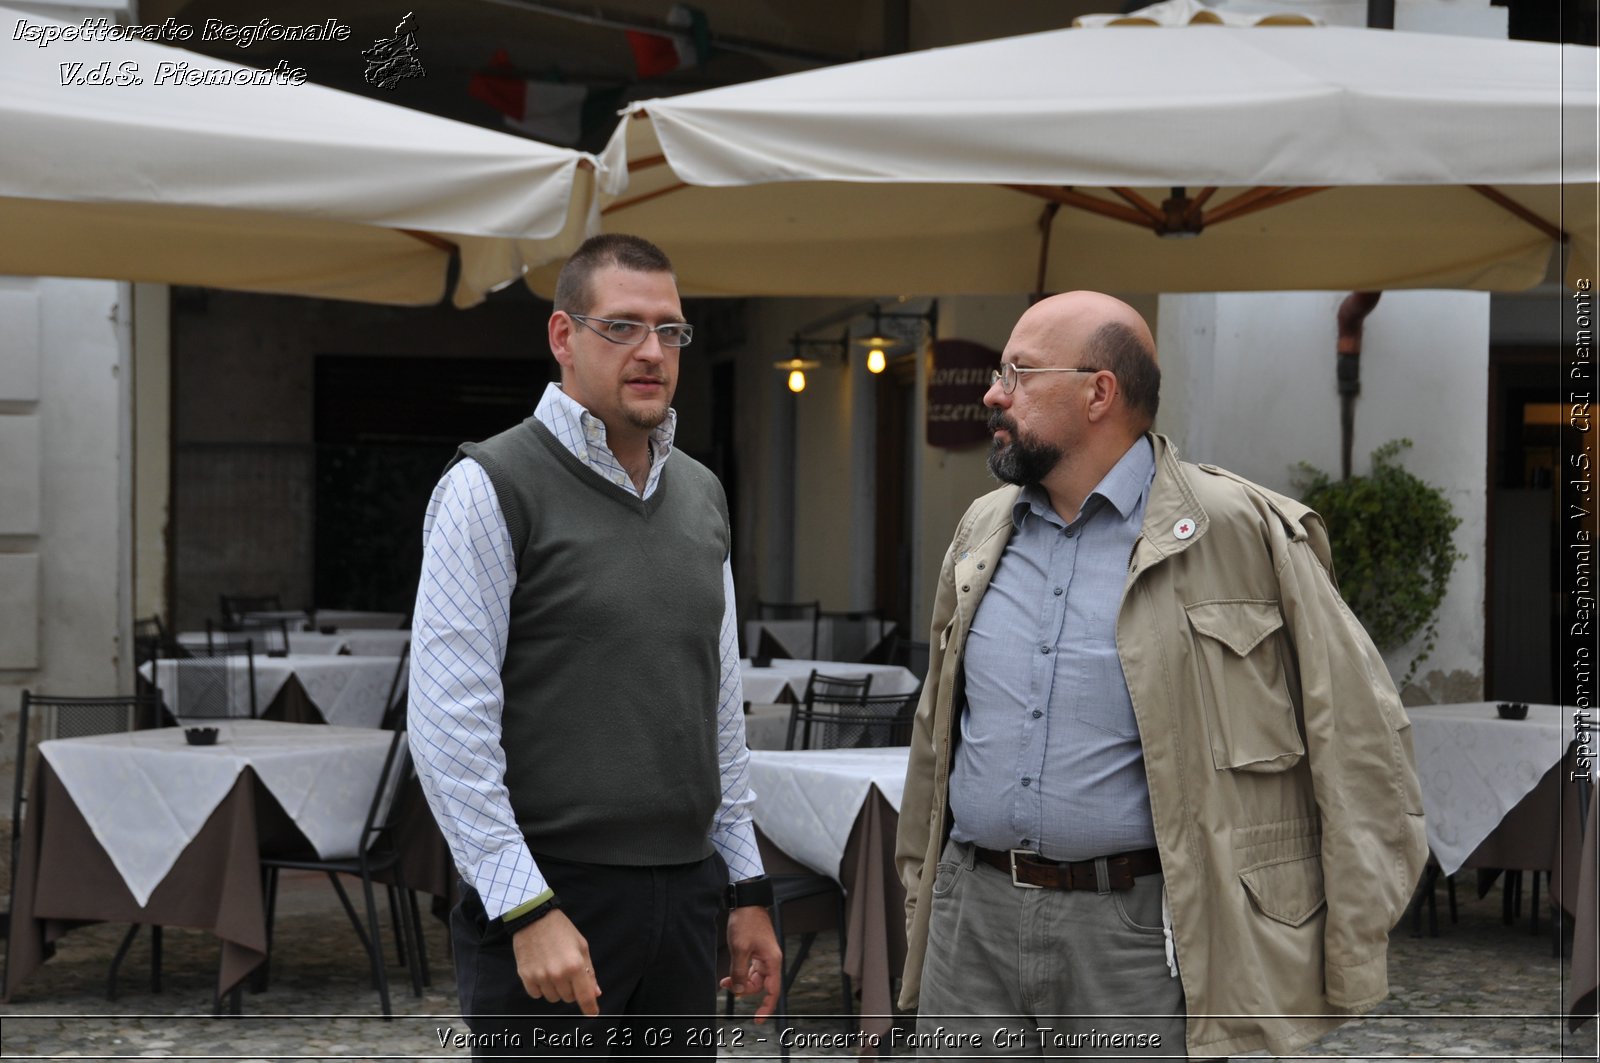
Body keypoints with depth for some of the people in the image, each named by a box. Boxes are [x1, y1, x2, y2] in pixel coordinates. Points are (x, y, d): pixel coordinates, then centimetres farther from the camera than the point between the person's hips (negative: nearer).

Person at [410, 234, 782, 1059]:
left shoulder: (699, 496, 14)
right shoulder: (492, 488, -8)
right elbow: (449, 724, -14)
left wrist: (747, 890, 15)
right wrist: (528, 909, -19)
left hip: (684, 897, 6)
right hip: (543, 902, -6)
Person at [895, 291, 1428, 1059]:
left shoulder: (1239, 533, -6)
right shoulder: (982, 533, 13)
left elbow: (1359, 738, -6)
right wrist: (917, 896, 20)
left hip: (1140, 934, -5)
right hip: (971, 919, 5)